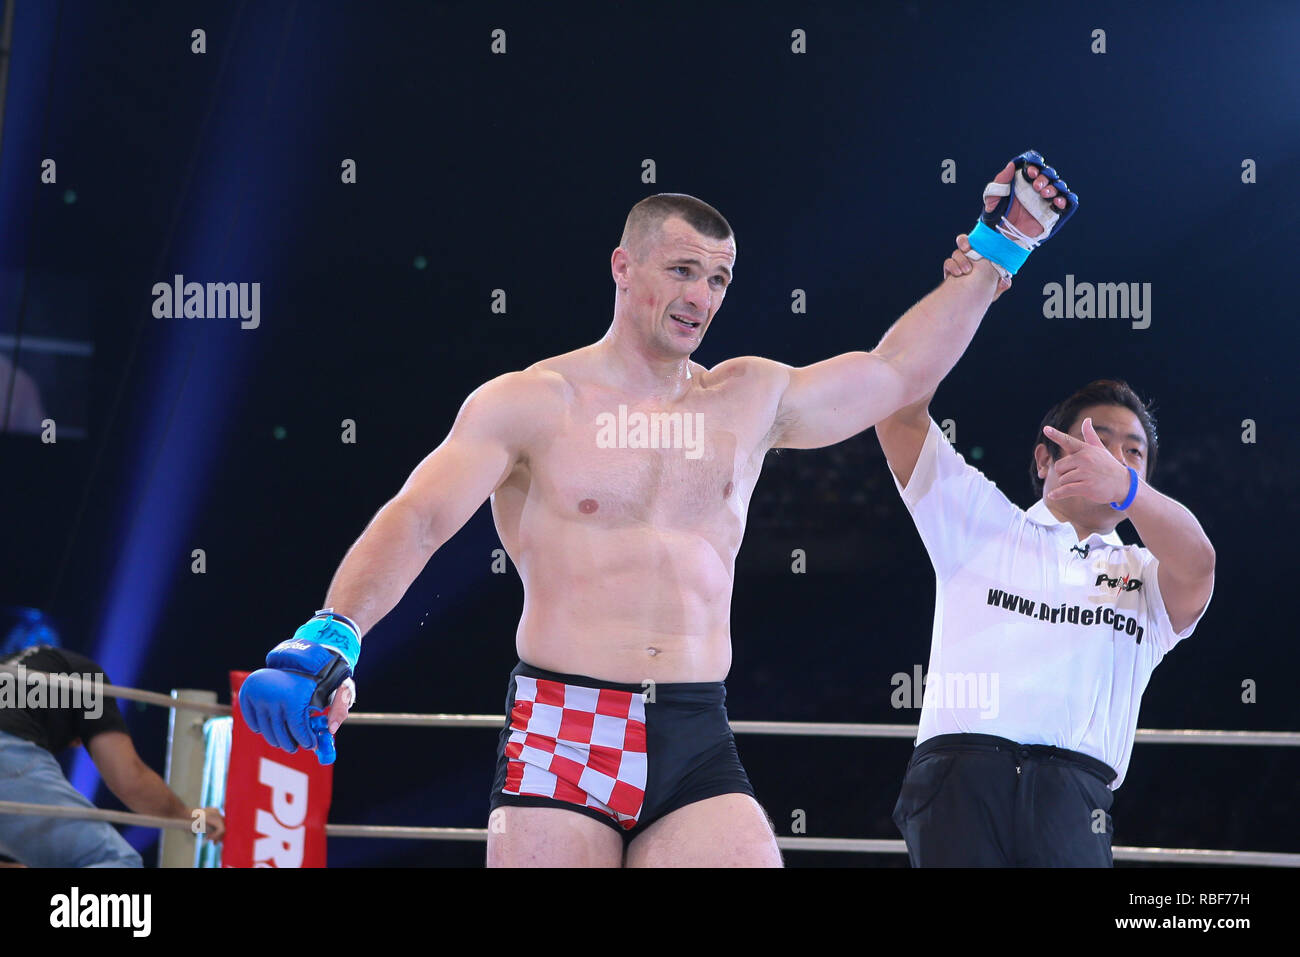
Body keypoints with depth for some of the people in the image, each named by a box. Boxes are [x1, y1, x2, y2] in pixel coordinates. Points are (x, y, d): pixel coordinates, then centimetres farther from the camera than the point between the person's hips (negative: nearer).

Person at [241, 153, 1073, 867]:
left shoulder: (749, 402, 14)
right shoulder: (531, 405, 2)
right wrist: (335, 632, -24)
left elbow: (896, 372, 22)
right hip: (562, 735, -3)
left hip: (697, 744, 3)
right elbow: (417, 520, -8)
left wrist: (999, 252, 22)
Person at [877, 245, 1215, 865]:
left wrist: (1124, 487, -20)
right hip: (959, 767, -1)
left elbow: (1196, 564, 0)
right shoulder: (982, 521, 26)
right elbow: (899, 412, 16)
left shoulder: (1146, 578, 25)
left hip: (1074, 789, 1)